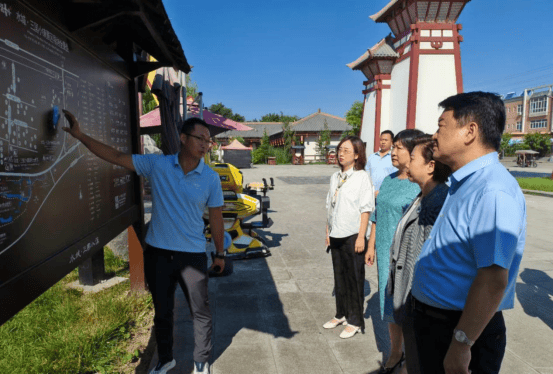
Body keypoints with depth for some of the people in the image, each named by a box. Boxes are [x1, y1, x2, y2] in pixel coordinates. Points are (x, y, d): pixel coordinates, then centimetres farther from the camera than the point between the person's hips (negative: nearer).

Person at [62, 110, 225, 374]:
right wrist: (80, 136, -9)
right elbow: (117, 157, -3)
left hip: (192, 256, -1)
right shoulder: (157, 165, -6)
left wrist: (220, 254, 6)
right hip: (157, 253, 2)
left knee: (201, 313, 9)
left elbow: (216, 218, -1)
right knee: (162, 312, 19)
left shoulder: (210, 178, -7)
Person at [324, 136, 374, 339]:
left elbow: (365, 209, -11)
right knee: (339, 275, 16)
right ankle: (341, 314, 32)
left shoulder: (362, 177, -8)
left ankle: (355, 321, 20)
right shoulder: (335, 177, 11)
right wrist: (328, 232, 12)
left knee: (354, 277, 5)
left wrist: (361, 236, -14)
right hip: (336, 236, 6)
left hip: (353, 236, -6)